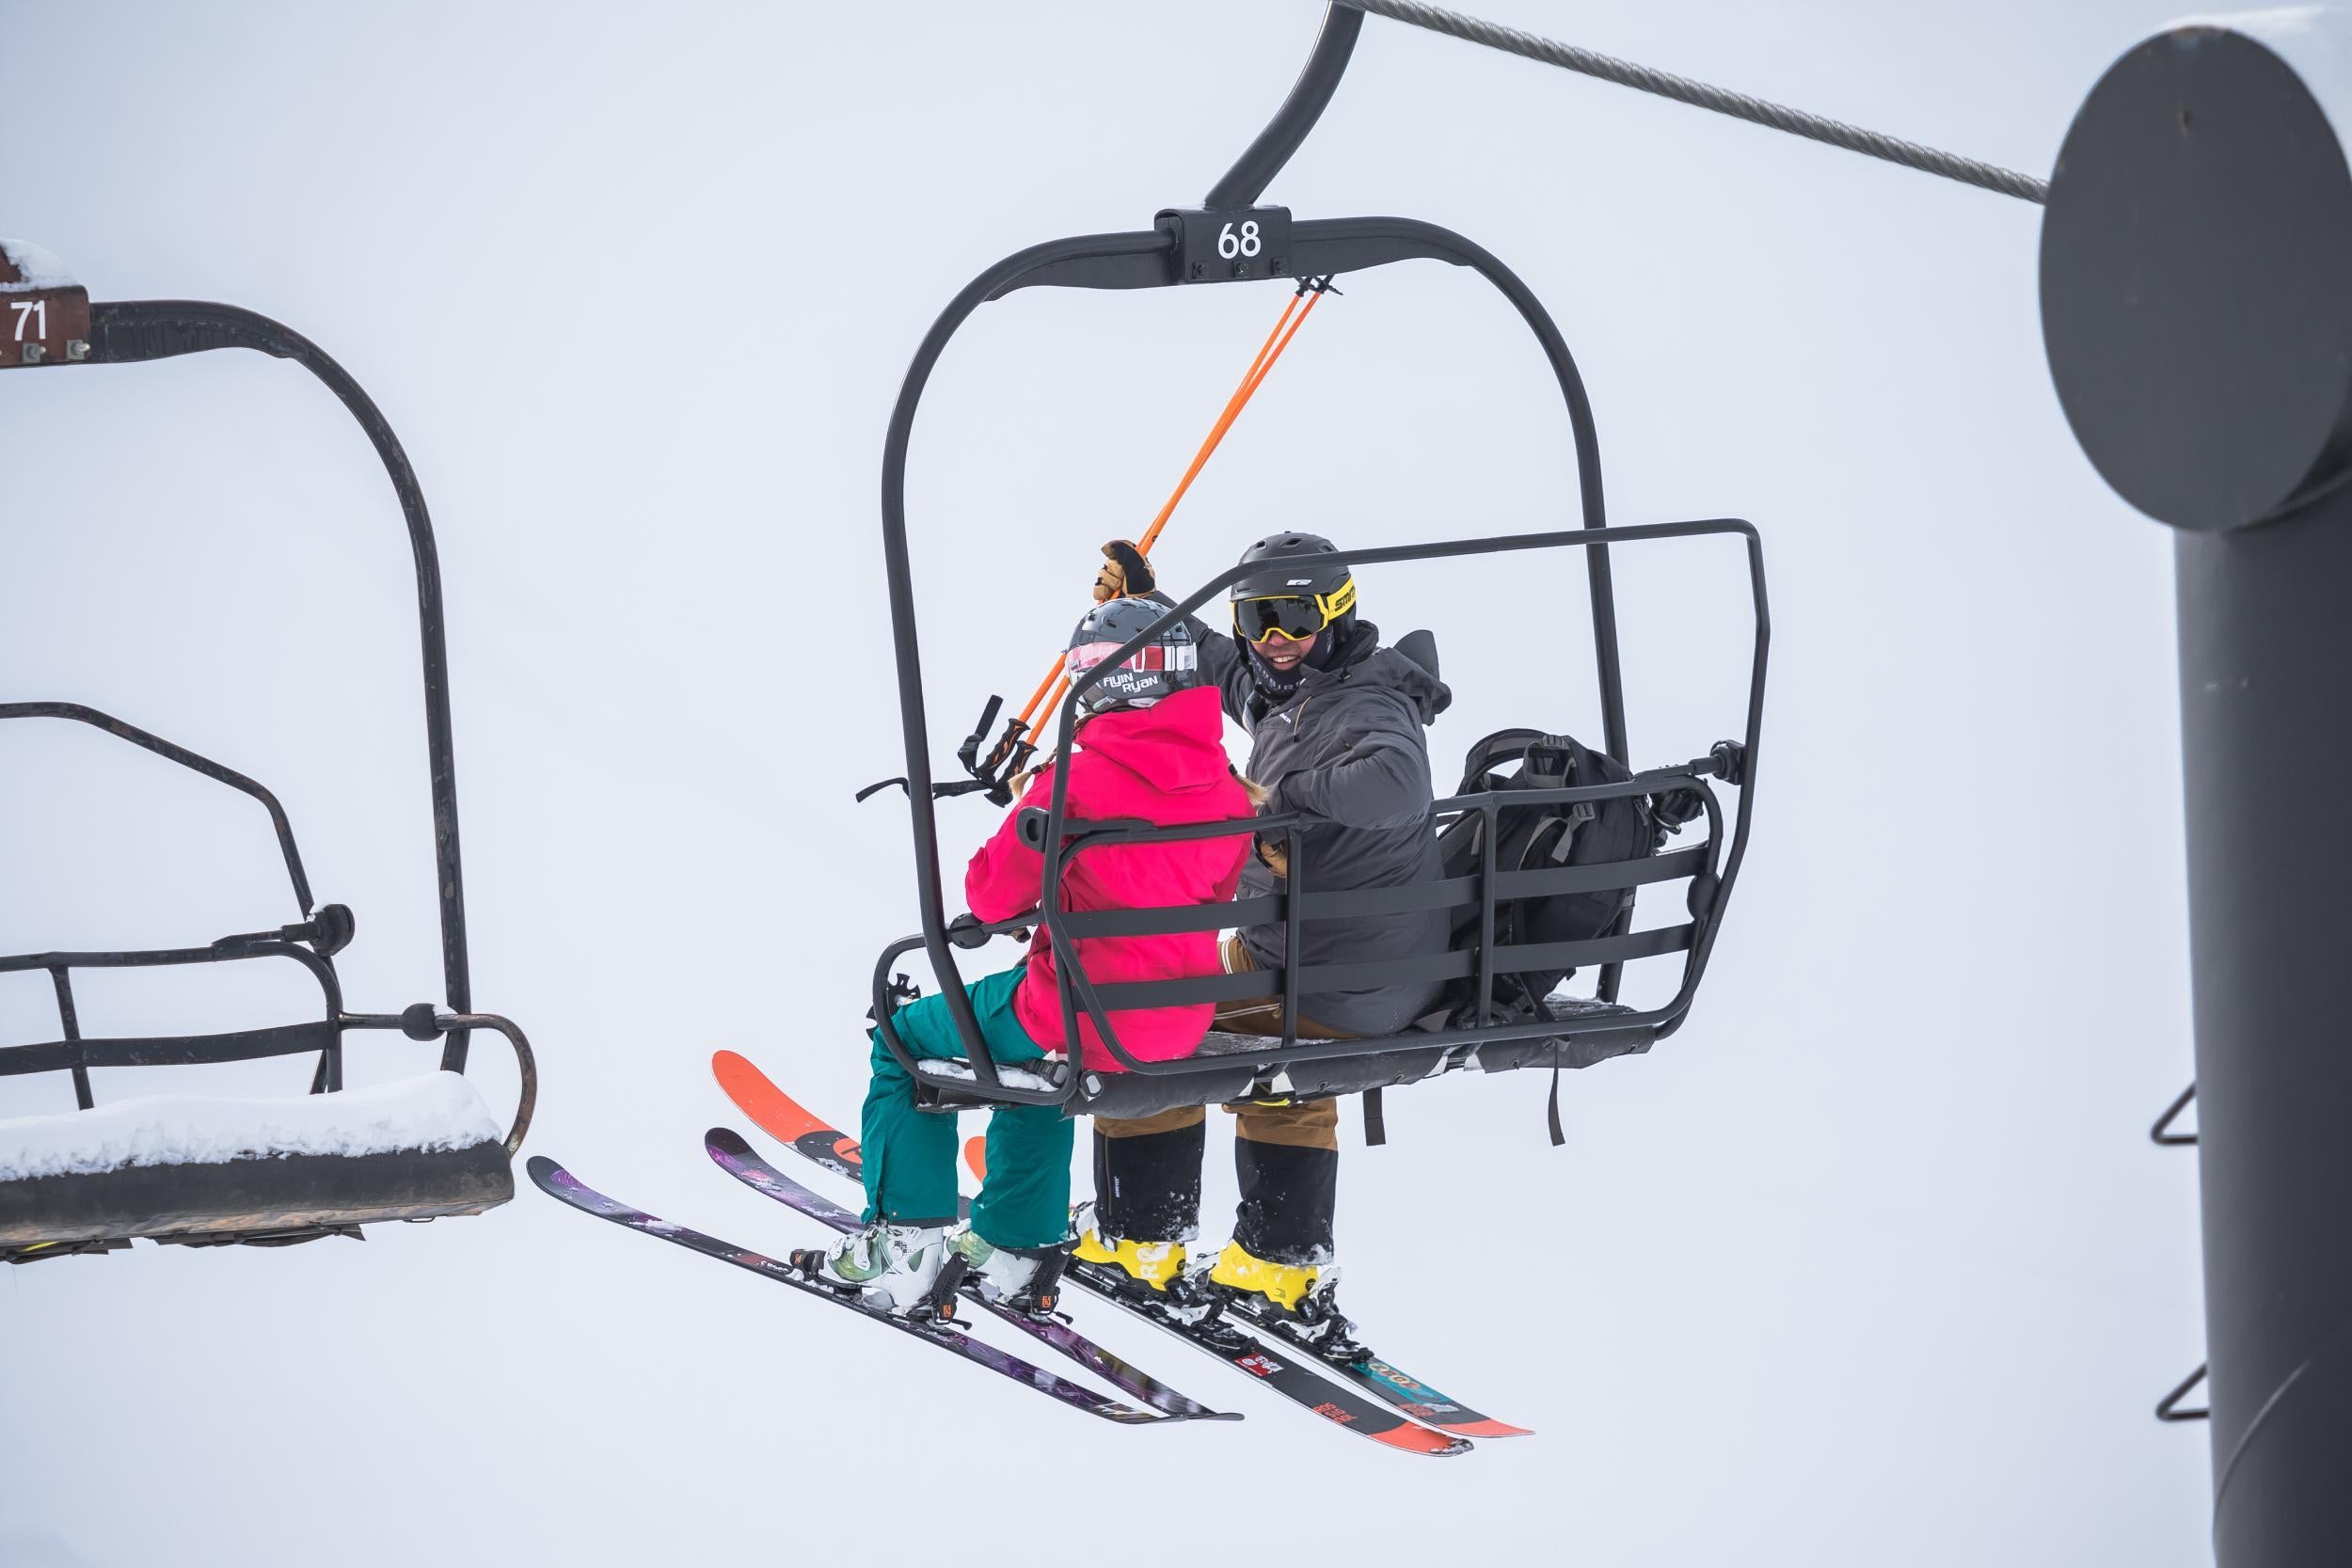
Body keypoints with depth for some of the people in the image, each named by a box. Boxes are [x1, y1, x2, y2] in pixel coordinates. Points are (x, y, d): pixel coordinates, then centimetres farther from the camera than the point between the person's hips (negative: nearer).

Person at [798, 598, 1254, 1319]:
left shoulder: (1078, 782, -20)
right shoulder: (1223, 787, 1)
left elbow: (995, 891, -13)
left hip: (1082, 1016, -7)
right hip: (1182, 1028, 7)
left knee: (907, 1039, 18)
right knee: (1031, 1062, 39)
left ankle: (908, 1246, 14)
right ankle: (1016, 1244, 42)